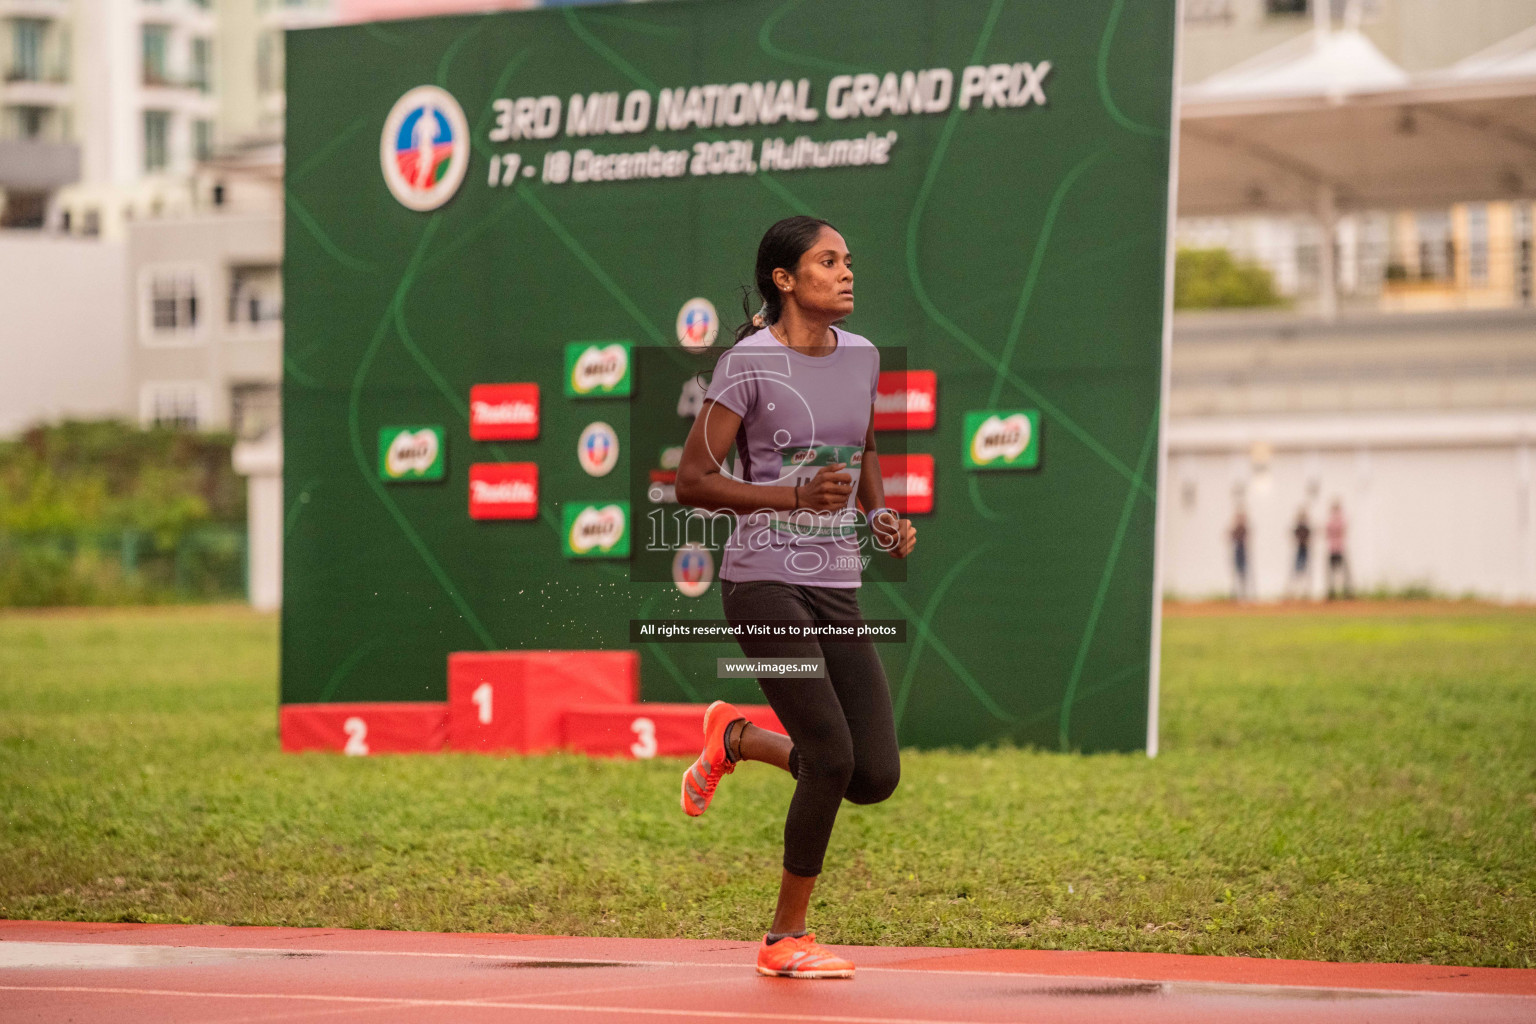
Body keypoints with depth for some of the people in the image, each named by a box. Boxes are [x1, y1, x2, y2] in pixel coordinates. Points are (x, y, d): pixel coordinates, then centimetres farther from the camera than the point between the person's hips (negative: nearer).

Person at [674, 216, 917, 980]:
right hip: (765, 581, -6)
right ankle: (785, 939, 0)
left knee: (877, 776, -2)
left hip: (838, 592, 6)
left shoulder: (861, 357, 11)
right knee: (832, 759, -17)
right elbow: (691, 481, -10)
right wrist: (796, 497, -21)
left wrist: (882, 516, 7)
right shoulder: (749, 364, -8)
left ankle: (738, 738, 26)